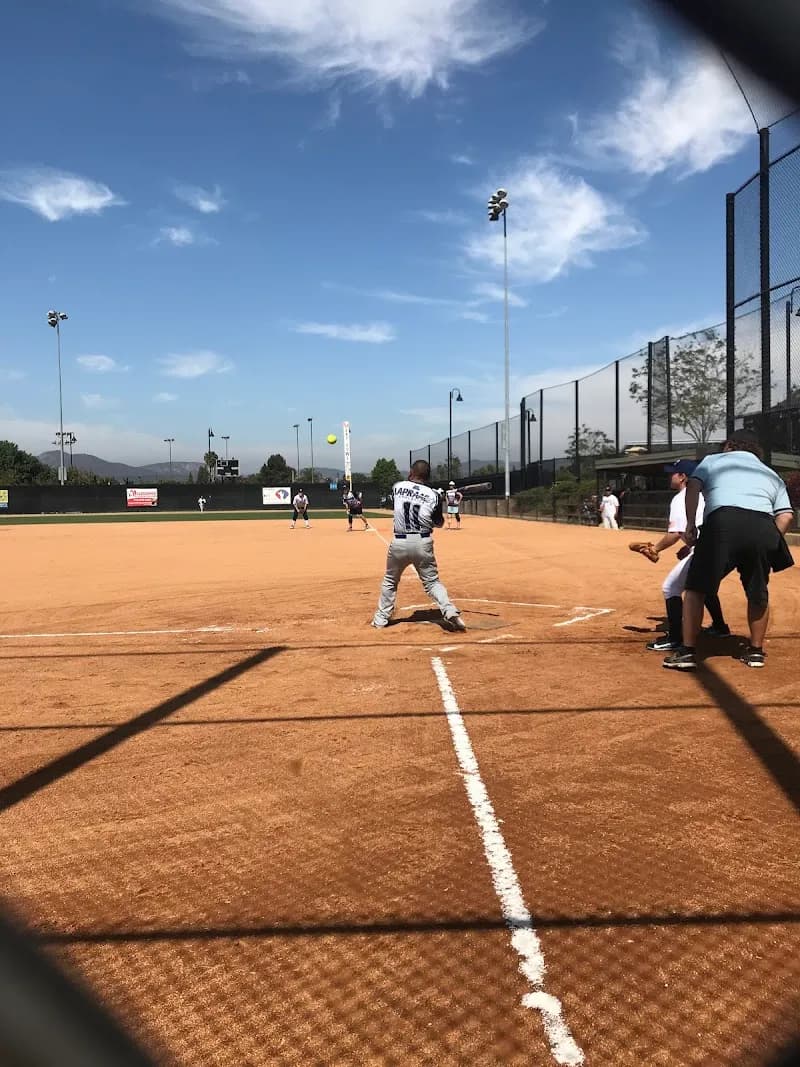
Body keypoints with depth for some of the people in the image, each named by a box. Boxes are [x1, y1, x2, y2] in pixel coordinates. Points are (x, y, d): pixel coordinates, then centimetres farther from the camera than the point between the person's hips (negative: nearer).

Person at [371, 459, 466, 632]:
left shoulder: (398, 487, 1)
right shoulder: (434, 495, -3)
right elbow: (439, 524, 7)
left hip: (399, 542, 1)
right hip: (423, 543, 0)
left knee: (390, 582, 19)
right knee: (432, 582, 10)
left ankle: (380, 619, 25)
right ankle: (451, 613, -8)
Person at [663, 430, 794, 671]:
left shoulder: (712, 460, 26)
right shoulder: (771, 475, 32)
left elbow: (693, 485, 6)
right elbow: (786, 515, 15)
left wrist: (690, 524, 3)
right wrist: (770, 542, 17)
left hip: (723, 520, -3)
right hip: (764, 527, 3)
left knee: (696, 587, 8)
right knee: (758, 593, 23)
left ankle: (687, 652, 5)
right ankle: (756, 651, 31)